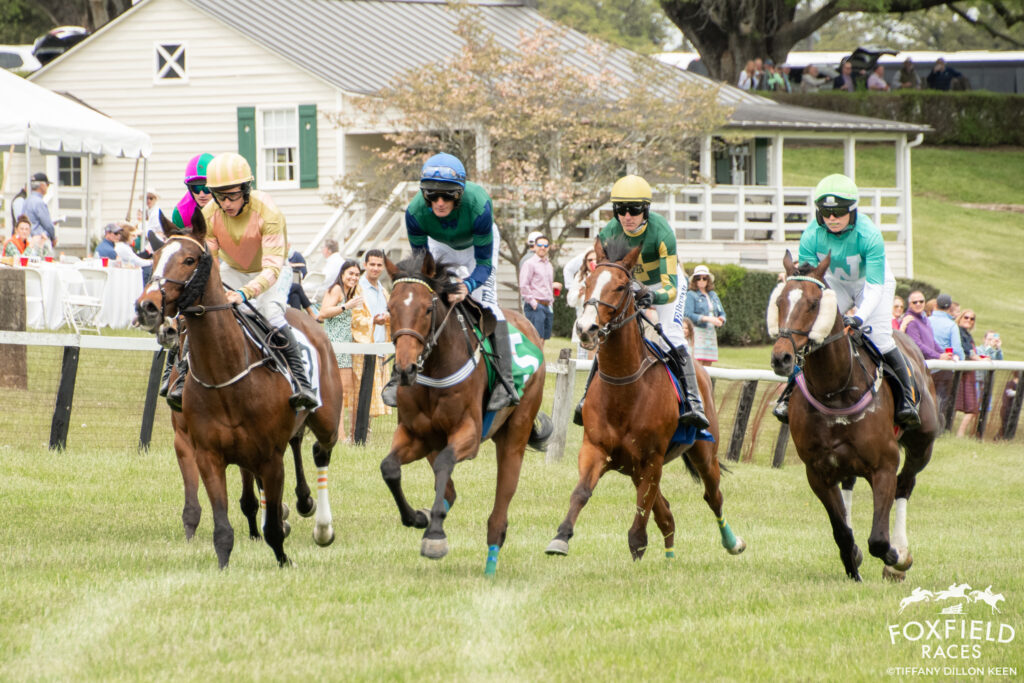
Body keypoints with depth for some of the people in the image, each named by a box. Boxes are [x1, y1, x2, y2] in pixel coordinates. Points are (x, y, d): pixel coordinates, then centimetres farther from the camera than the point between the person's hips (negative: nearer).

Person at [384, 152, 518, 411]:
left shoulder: (478, 205, -43)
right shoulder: (415, 212, -36)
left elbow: (484, 262, -36)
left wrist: (468, 286, -56)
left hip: (477, 244, -3)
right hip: (439, 245, 3)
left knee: (485, 300, -20)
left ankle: (504, 381, -23)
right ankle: (399, 374, 3)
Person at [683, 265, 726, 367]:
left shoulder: (713, 295, 18)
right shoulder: (691, 295, -1)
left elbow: (722, 313, 20)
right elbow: (687, 314, -12)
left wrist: (720, 320, -5)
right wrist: (707, 318, -19)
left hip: (711, 334, 6)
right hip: (697, 332, -6)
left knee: (707, 365, 3)